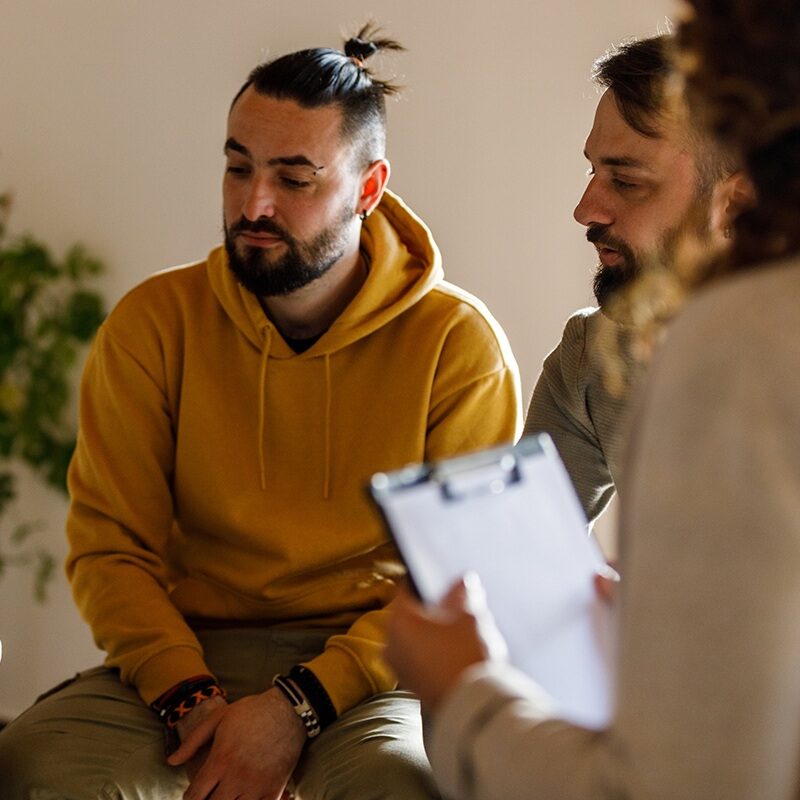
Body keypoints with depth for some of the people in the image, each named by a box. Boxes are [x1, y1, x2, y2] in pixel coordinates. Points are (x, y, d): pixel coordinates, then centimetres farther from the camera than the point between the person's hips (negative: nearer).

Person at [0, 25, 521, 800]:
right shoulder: (154, 323, 4)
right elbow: (110, 545, 2)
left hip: (368, 668, -2)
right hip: (185, 653, 2)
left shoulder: (458, 342, -2)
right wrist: (189, 698, -17)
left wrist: (297, 706, -17)